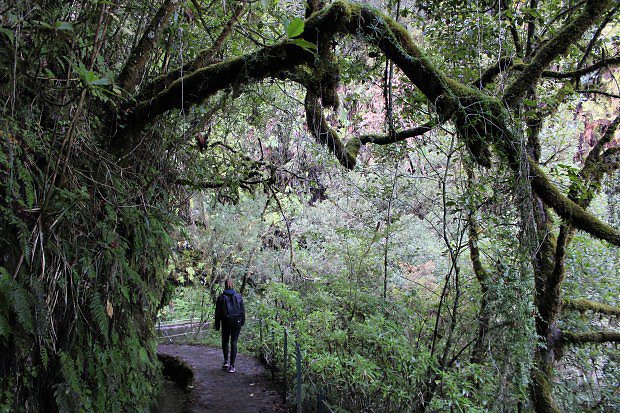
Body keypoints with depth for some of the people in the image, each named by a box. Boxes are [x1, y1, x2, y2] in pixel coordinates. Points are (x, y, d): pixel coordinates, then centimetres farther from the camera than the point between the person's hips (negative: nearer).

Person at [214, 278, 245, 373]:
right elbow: (243, 310, 3)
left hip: (226, 322, -1)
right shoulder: (239, 296, -1)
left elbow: (218, 312, -1)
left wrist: (217, 325, 7)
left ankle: (226, 361, 13)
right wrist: (242, 321, 14)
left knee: (225, 341, 20)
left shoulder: (221, 297, -4)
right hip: (237, 322, 1)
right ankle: (232, 365, 3)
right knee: (234, 342, 4)